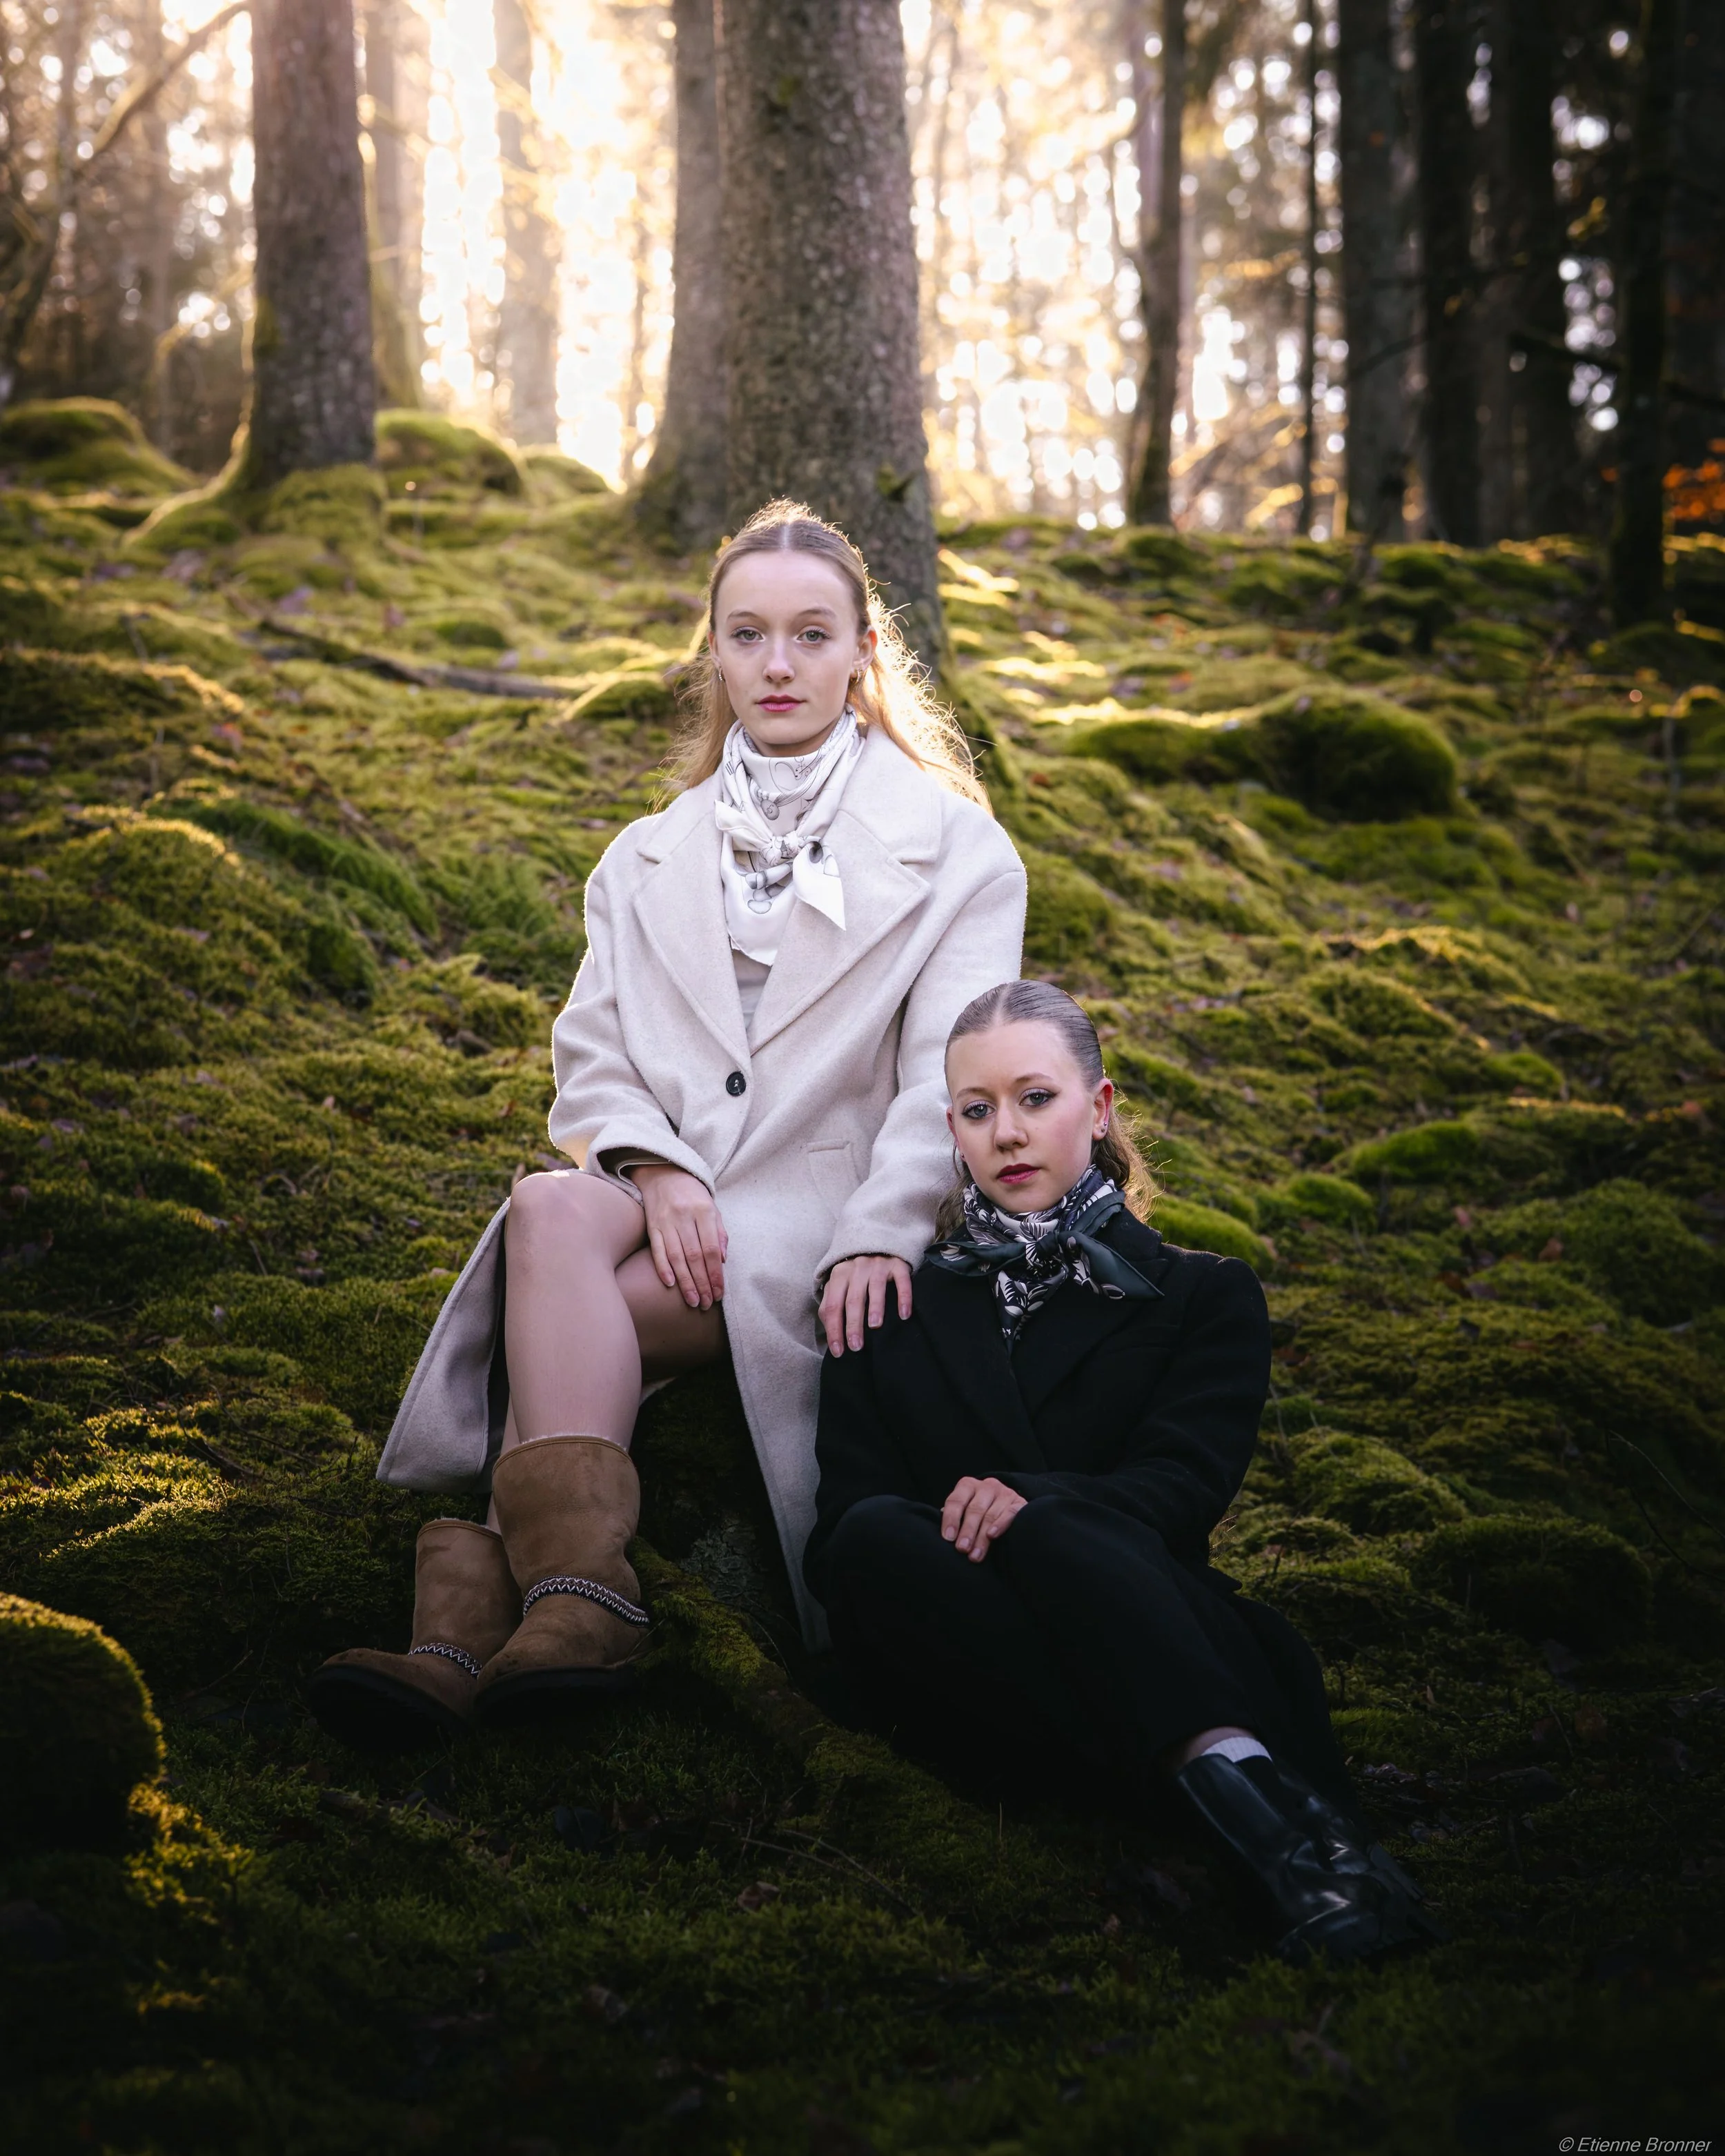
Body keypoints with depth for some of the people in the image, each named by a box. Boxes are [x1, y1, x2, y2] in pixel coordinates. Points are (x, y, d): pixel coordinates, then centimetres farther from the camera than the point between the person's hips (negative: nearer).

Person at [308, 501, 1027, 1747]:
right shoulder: (649, 860, 22)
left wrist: (879, 1235, -19)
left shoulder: (955, 849, 9)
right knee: (557, 1212, -34)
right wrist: (655, 1168, -13)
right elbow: (592, 1050, 10)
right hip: (660, 1203, 3)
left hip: (819, 1222, -3)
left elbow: (950, 1073, -2)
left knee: (552, 1314, -30)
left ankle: (476, 1616, -38)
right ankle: (577, 1599, -45)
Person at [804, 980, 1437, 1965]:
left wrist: (1039, 1510, -21)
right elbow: (841, 1523, 10)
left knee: (1057, 1532, -34)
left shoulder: (1204, 1297, 21)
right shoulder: (891, 1313, 24)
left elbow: (1182, 1488, 2)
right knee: (877, 1540, -34)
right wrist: (960, 1527, -15)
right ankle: (1232, 1777, -49)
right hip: (958, 1658, 1)